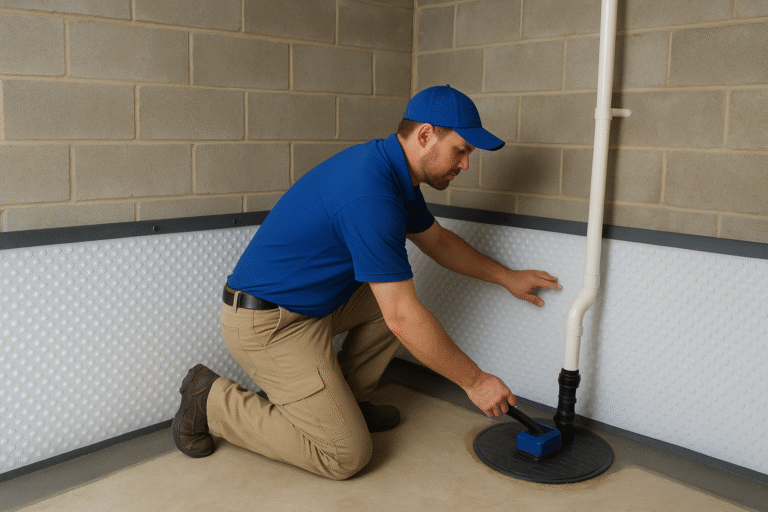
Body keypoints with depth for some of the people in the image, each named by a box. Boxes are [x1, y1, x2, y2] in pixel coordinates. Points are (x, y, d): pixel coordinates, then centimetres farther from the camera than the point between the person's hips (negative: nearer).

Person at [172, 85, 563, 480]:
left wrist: (506, 277, 20)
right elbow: (403, 319, -26)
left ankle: (344, 400, 19)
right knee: (347, 455, -8)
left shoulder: (394, 170, 3)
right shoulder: (370, 194, -28)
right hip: (268, 324, -10)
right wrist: (474, 381, -16)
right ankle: (212, 400, 3)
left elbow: (436, 240, 21)